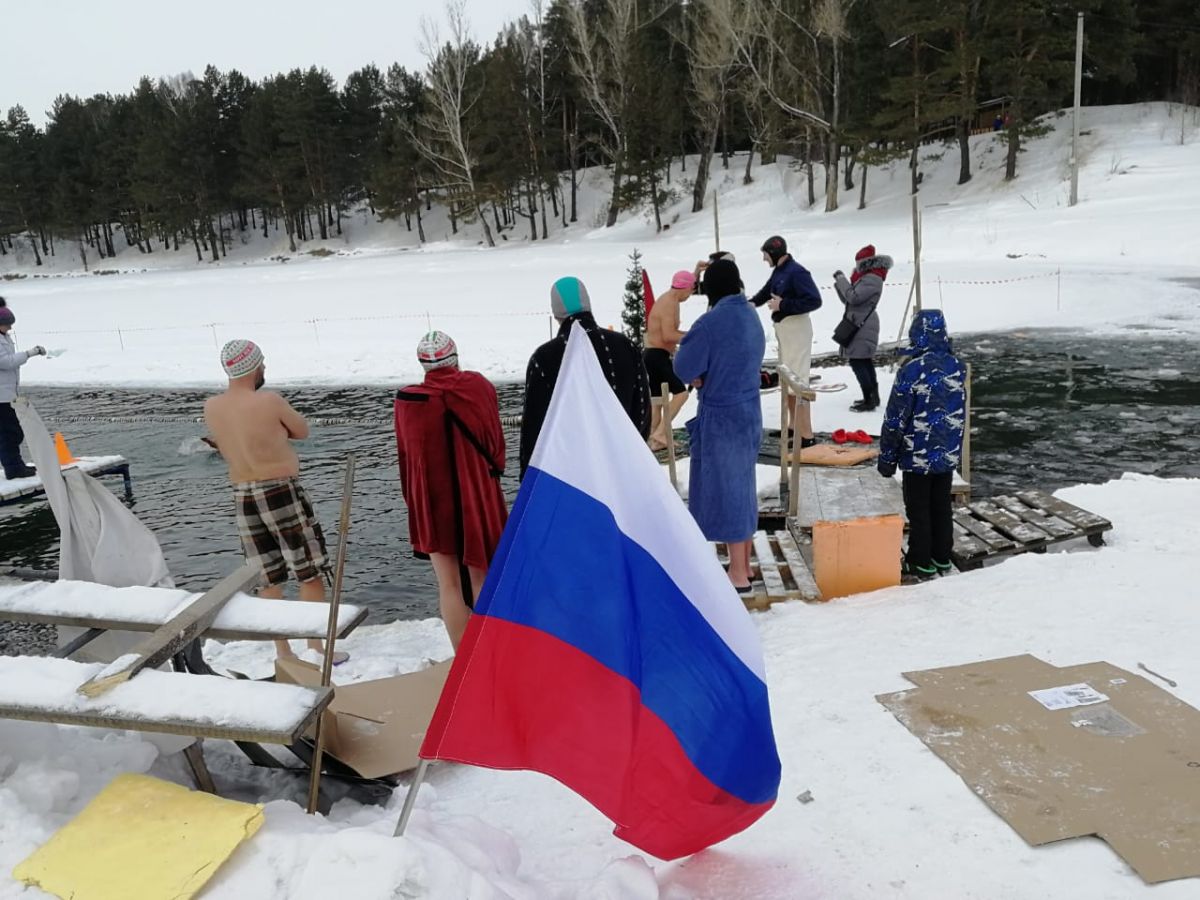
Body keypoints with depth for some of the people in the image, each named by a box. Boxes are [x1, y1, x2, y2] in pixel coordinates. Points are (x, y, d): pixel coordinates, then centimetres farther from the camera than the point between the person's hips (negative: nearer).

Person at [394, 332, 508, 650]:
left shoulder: (407, 400, -8)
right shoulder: (479, 387, -5)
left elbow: (407, 456, 2)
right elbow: (495, 442, 4)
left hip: (432, 501, -1)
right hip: (478, 496, 1)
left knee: (449, 584, 7)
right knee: (481, 579, 13)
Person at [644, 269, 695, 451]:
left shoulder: (666, 299, 17)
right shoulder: (670, 303, -15)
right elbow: (668, 335, -24)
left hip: (652, 355, 11)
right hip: (657, 356, -11)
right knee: (681, 392, -13)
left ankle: (655, 440, 17)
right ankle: (660, 431, -16)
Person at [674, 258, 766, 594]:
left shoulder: (711, 322, -19)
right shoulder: (751, 316, 6)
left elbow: (684, 368, -15)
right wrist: (707, 373, 1)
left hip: (721, 415, -8)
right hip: (749, 409, 8)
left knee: (725, 490, 2)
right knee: (742, 486, 17)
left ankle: (738, 574, 10)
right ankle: (744, 564, 28)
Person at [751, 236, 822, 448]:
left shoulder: (796, 272, -20)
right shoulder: (778, 271, 9)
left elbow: (814, 300, -25)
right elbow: (766, 291, 23)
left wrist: (783, 305, -22)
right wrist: (751, 303, 8)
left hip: (796, 330, -10)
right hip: (783, 330, 10)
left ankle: (807, 436, -10)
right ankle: (794, 427, 33)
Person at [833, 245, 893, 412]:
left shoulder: (872, 279, -14)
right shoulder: (866, 277, 17)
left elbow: (853, 297, -24)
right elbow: (847, 300, 16)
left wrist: (841, 278, -16)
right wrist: (839, 281, 3)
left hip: (862, 327, -10)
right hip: (861, 326, 10)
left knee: (857, 362, -12)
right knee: (865, 361, 13)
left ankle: (869, 400, -11)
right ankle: (872, 397, 20)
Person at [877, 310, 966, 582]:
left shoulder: (912, 370, -19)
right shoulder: (957, 366, 0)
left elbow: (895, 418, -15)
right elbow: (960, 412, 11)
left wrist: (887, 456, -8)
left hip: (918, 456, -6)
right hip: (949, 454, 6)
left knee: (918, 509, 5)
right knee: (942, 506, 16)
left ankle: (920, 564, 13)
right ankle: (942, 559, 26)